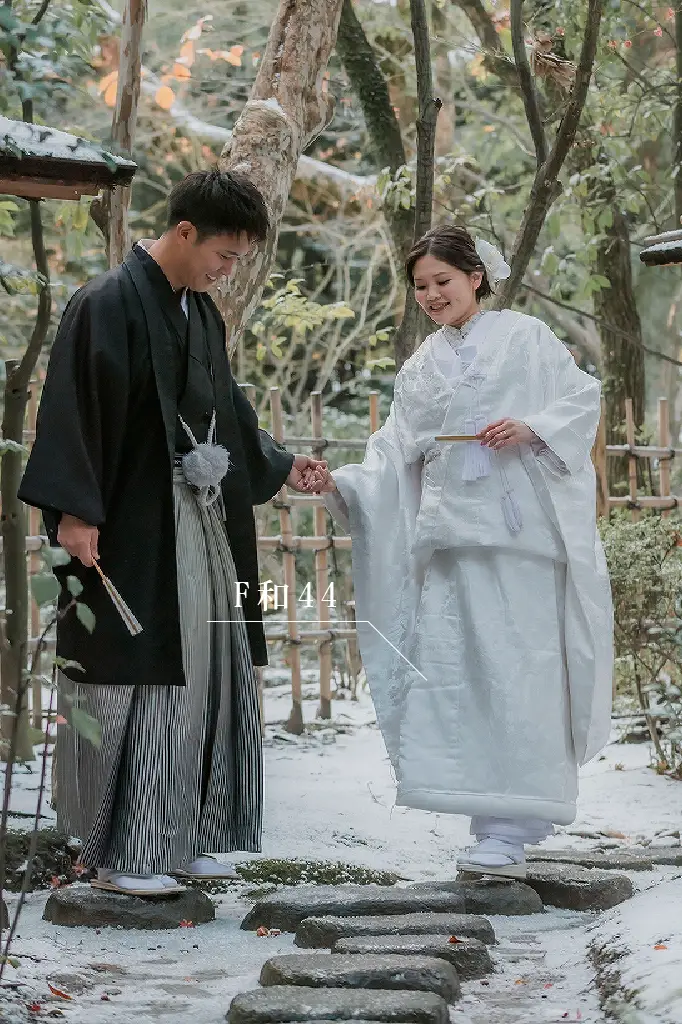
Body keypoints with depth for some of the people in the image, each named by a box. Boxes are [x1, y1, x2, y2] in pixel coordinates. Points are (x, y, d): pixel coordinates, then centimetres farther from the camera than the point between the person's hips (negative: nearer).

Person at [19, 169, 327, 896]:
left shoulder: (201, 315, 13)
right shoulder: (108, 305, -12)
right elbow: (74, 413, -16)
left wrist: (281, 466, 17)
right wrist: (73, 511, -22)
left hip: (202, 529, 8)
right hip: (131, 534, -8)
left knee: (199, 679, 10)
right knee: (134, 682, -4)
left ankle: (178, 838, 18)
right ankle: (118, 854, 3)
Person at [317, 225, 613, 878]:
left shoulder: (524, 337, 8)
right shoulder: (419, 370, 20)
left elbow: (582, 399, 3)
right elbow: (394, 456, 13)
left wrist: (532, 427, -14)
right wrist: (340, 483, -3)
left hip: (518, 532, -5)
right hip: (448, 540, 5)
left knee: (513, 673, -9)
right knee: (453, 676, -3)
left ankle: (510, 831, -8)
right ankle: (492, 825, 4)